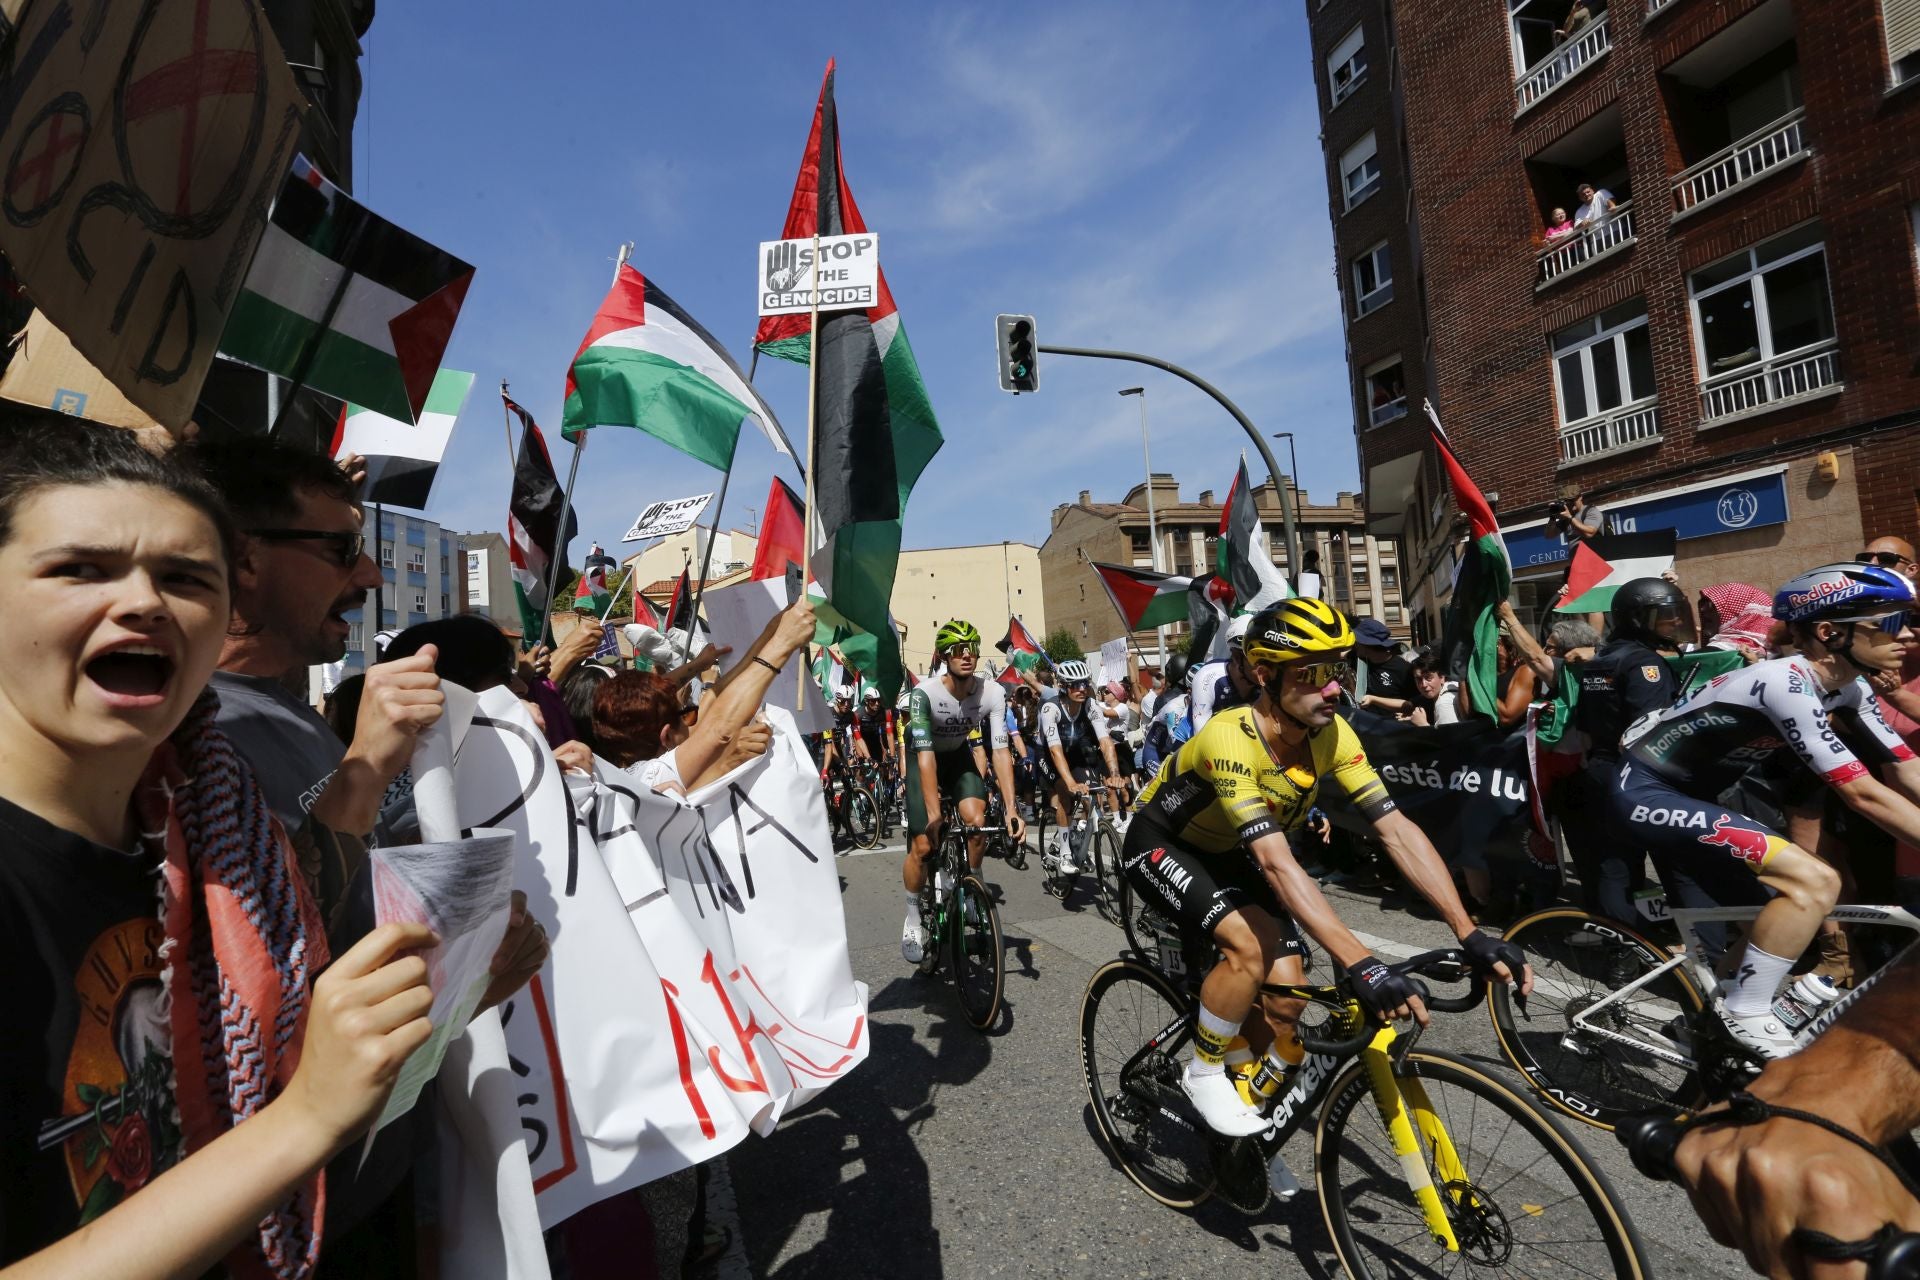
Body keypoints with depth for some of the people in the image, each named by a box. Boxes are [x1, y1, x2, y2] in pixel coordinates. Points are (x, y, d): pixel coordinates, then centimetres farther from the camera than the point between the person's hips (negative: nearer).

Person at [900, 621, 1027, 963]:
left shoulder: (992, 693, -25)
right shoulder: (924, 693, -32)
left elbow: (1000, 751, -28)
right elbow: (925, 754, -36)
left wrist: (1012, 809, -36)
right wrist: (934, 812, -43)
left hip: (959, 756, 3)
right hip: (924, 759, -2)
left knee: (977, 821, -22)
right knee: (923, 845, -10)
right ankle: (913, 919, 13)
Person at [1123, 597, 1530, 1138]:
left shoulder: (1330, 734, -18)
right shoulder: (1229, 739, -38)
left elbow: (1396, 829, -19)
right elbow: (1277, 864, -44)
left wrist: (1470, 934, -27)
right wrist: (1360, 964, -50)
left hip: (1227, 854, 6)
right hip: (1161, 845, -6)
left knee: (1287, 999, -4)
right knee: (1248, 948, -30)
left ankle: (1252, 1127, 24)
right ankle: (1203, 1071, -1)